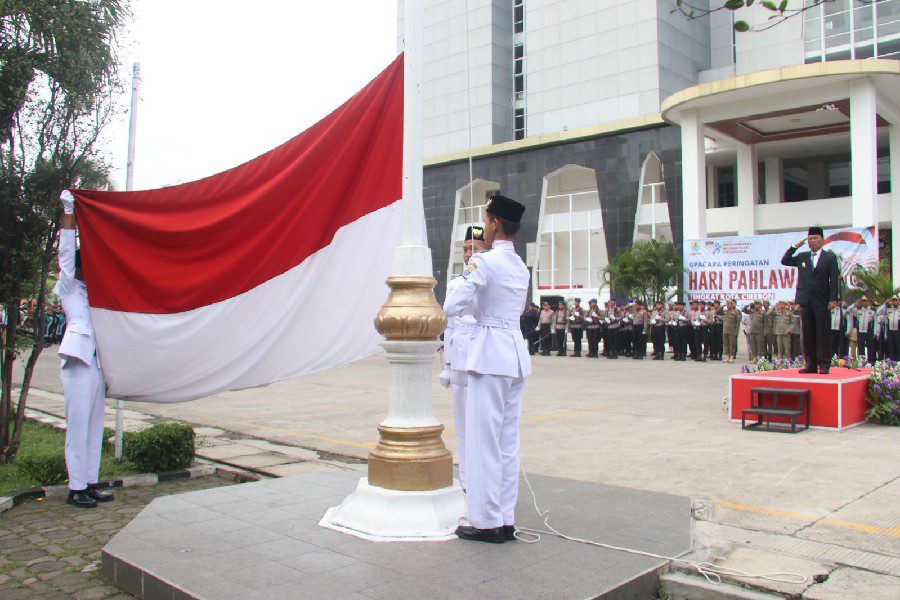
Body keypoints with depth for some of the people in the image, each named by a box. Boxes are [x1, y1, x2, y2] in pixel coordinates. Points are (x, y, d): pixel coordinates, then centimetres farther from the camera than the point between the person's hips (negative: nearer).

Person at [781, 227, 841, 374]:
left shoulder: (830, 257, 4)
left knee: (822, 333, -3)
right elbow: (785, 261, 12)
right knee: (808, 333, 4)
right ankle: (810, 364, 8)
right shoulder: (802, 257, 15)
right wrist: (795, 246, 3)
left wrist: (833, 299, -10)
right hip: (805, 301, 4)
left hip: (822, 301, -4)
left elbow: (834, 279, -1)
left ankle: (824, 364, 1)